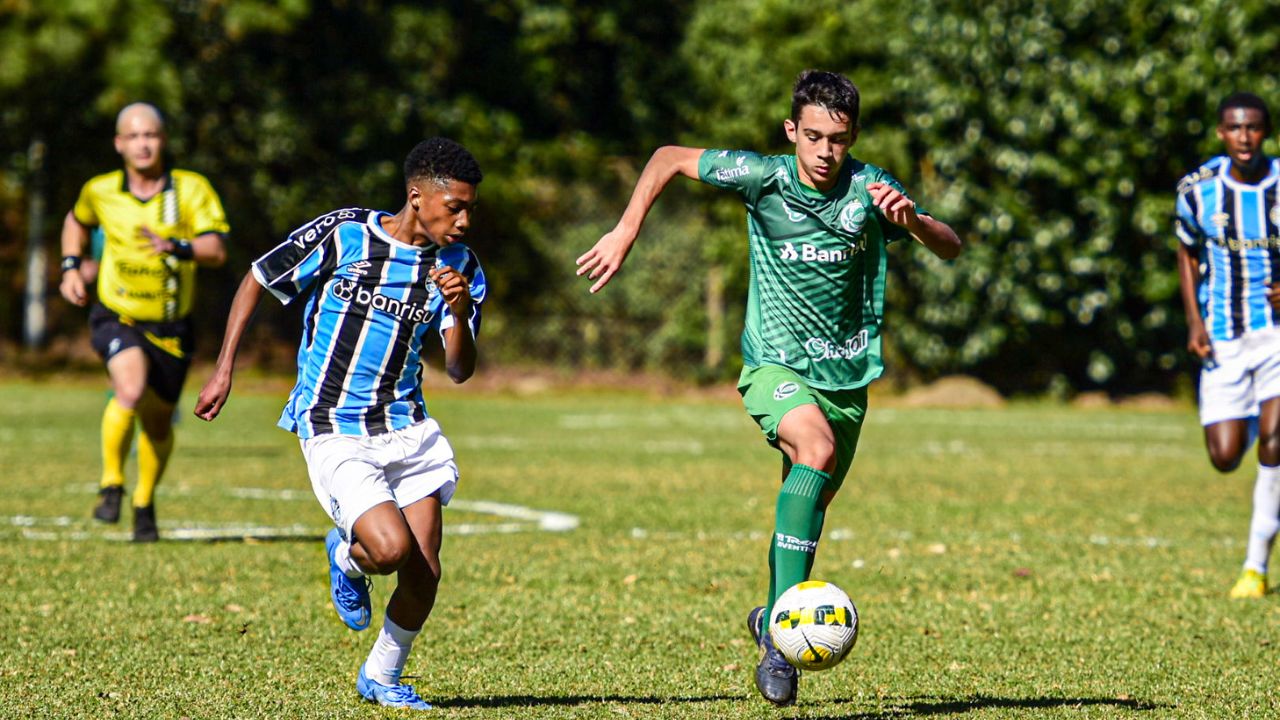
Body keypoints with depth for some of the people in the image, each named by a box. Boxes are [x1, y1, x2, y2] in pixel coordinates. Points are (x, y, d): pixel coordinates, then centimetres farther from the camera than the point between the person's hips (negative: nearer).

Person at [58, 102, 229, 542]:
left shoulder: (192, 189, -8)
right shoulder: (100, 192, -2)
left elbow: (216, 250, -19)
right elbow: (77, 222, 22)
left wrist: (176, 247, -36)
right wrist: (71, 268, 9)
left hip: (171, 327, 1)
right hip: (117, 319, -1)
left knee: (158, 424, 12)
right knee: (131, 390, -30)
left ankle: (145, 504, 39)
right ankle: (111, 485, -11)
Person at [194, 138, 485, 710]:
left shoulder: (459, 265, 2)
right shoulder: (342, 234, -10)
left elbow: (460, 372, 0)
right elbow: (256, 281, 3)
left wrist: (460, 313, -20)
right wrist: (224, 369, 1)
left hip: (407, 429, 4)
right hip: (335, 433, -4)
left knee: (424, 576, -3)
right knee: (392, 548, -23)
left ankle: (382, 677, 24)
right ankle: (347, 556, 15)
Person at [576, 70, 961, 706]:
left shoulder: (868, 188, -7)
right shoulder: (763, 178, -10)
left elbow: (950, 248, -5)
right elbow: (669, 159, 2)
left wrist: (910, 218, -25)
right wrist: (625, 235, -4)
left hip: (846, 372, 3)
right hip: (774, 363, -3)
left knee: (810, 500, 11)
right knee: (816, 447, -31)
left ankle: (774, 620, 38)